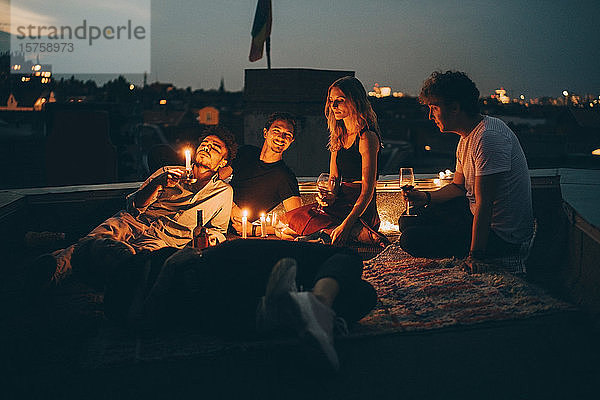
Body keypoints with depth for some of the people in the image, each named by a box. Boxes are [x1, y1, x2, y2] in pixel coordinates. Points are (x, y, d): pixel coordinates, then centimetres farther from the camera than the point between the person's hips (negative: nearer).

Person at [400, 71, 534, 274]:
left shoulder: (489, 138, -25)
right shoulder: (467, 138, 9)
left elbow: (484, 203, -28)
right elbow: (458, 187, 19)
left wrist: (475, 255, -28)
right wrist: (426, 197, 2)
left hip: (502, 236, -10)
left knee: (411, 239, -17)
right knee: (409, 221, 14)